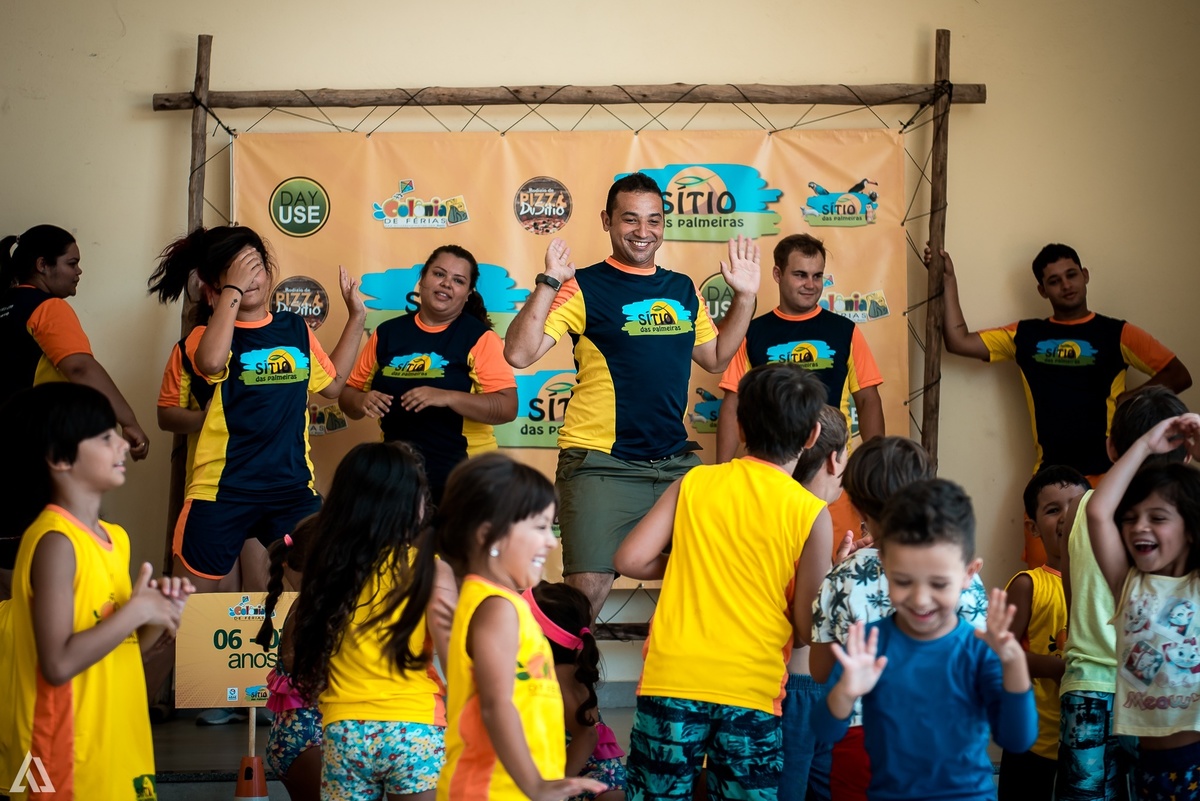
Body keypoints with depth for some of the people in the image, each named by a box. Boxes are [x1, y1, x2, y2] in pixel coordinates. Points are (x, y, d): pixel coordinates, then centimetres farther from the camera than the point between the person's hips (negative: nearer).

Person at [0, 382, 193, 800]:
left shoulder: (114, 537, 9)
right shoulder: (55, 542, -17)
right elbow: (59, 664, -24)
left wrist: (159, 614, -2)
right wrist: (136, 611, -17)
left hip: (116, 746, 8)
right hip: (69, 754, -8)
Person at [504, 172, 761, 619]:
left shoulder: (682, 289, 12)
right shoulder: (584, 288, -5)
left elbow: (715, 358, 23)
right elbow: (519, 353, -15)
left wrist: (745, 297, 15)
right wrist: (549, 283, -21)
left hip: (676, 462, 6)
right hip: (602, 465, -6)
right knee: (588, 589, -12)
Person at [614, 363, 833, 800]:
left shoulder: (694, 483, 3)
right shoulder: (811, 513, -3)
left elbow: (631, 560, 0)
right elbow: (806, 624, -4)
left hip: (673, 677, 2)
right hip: (753, 686, -1)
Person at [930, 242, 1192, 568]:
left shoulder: (1117, 334, 4)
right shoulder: (1024, 336, 12)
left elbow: (1178, 375, 4)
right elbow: (958, 341, 9)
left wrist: (1129, 400, -8)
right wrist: (949, 279, 6)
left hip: (1107, 473, -2)